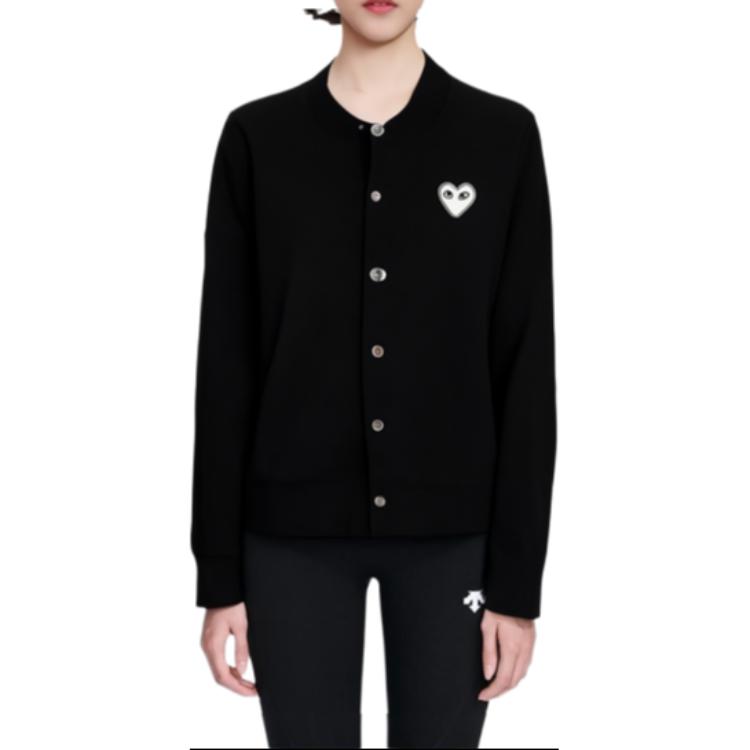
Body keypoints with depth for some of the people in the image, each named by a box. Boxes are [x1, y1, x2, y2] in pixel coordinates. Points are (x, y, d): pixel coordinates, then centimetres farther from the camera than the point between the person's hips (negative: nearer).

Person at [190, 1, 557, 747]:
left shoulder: (503, 136, -1)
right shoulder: (257, 138, 1)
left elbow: (526, 366, -2)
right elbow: (226, 365, 1)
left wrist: (518, 578, -4)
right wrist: (220, 575, -1)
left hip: (451, 526, 0)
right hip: (295, 527, 0)